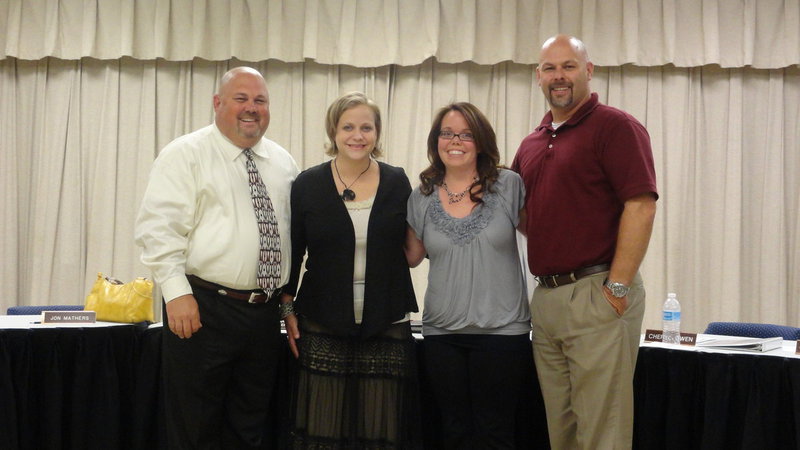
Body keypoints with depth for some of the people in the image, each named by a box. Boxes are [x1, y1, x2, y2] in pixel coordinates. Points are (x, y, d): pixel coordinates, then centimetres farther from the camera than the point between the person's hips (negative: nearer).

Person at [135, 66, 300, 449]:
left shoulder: (283, 163, 13)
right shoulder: (185, 155, -4)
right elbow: (159, 228, -11)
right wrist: (177, 292, -19)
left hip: (265, 313, 6)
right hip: (202, 308, -5)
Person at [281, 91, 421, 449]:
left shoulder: (397, 183, 5)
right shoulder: (308, 184, 3)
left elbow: (412, 250, 13)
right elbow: (291, 254, 7)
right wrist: (288, 311, 2)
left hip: (387, 326, 1)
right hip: (323, 327, -1)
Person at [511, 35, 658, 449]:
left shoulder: (615, 127, -5)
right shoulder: (532, 144, 17)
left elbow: (641, 206, -14)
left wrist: (618, 287, -17)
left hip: (596, 293, -7)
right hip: (545, 297, 7)